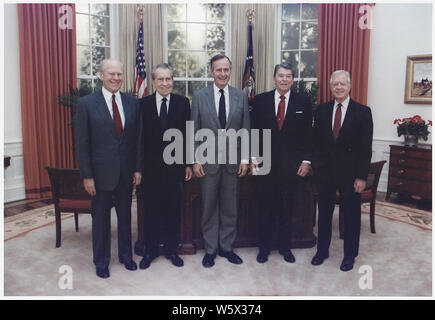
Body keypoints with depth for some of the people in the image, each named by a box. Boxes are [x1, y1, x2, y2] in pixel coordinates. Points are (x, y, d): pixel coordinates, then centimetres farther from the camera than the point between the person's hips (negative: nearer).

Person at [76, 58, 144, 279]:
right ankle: (101, 261, 29)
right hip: (101, 171, -3)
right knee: (100, 218, 11)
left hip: (126, 171, 3)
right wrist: (86, 175, -10)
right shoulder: (86, 104, -6)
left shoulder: (132, 103, 3)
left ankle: (126, 256, 35)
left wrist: (138, 168, 1)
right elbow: (82, 143, -7)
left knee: (125, 215, 16)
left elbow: (138, 138, 5)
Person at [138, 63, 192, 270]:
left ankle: (172, 249, 27)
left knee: (173, 210, 10)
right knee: (150, 210, 10)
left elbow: (188, 135, 3)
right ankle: (150, 250, 27)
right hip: (151, 167, 0)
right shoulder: (143, 104, 2)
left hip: (174, 167, 0)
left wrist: (188, 164, 0)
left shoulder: (183, 103, 3)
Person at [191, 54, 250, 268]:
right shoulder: (199, 96, 2)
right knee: (209, 208, 7)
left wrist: (245, 158, 1)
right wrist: (195, 159, -4)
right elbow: (194, 131, 1)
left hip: (232, 161, 1)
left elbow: (245, 130, 7)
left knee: (230, 208, 9)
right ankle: (210, 249, 22)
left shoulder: (241, 96, 6)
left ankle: (226, 247, 26)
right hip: (208, 161, -1)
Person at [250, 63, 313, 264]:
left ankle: (285, 247, 25)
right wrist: (253, 157, -3)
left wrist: (306, 160, -1)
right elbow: (254, 131, 3)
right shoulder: (260, 101, 3)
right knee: (265, 207, 7)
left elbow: (307, 134, 4)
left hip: (290, 164, 0)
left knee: (286, 207, 9)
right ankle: (264, 247, 21)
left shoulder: (303, 103, 4)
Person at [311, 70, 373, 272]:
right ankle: (322, 250, 31)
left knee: (351, 215, 9)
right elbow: (316, 142, 6)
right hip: (325, 171, 3)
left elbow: (366, 147, -7)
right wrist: (316, 166, 0)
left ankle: (350, 255, 26)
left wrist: (361, 176, -11)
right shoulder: (322, 110, 4)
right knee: (324, 212, 14)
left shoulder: (362, 112, -4)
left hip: (350, 172, -2)